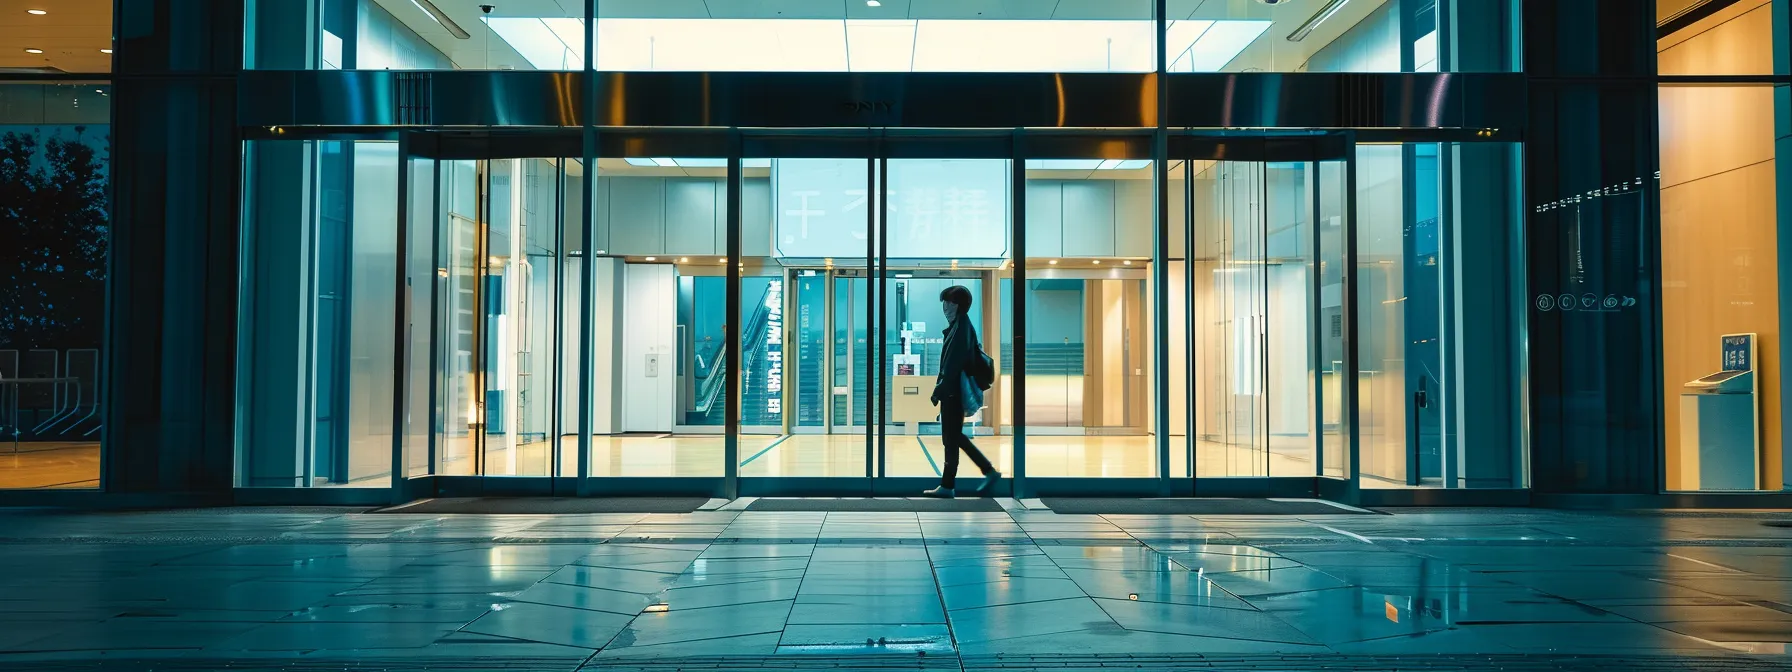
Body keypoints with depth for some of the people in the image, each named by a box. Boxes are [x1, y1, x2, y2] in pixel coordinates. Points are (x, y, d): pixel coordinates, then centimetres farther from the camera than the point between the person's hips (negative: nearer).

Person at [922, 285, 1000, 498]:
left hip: (953, 393, -10)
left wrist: (939, 390, -17)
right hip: (955, 392, 10)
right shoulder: (962, 326, 12)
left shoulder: (960, 329, -17)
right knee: (955, 436, 16)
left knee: (951, 438, -1)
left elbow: (953, 365, -21)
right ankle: (990, 471, 19)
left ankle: (947, 486, 8)